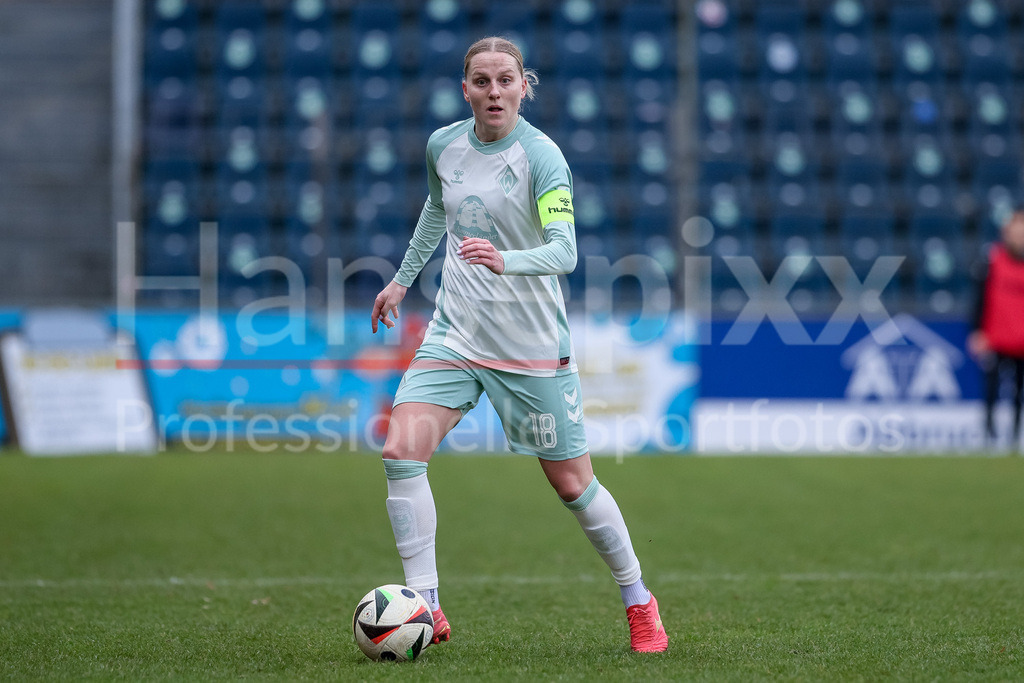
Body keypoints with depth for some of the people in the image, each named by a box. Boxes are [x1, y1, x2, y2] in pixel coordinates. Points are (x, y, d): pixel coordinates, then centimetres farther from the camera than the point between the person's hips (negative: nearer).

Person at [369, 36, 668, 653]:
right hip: (455, 334, 4)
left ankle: (639, 602, 24)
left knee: (573, 484, 2)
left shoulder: (541, 156, -14)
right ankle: (427, 610, -8)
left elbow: (564, 252, -26)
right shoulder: (444, 146, 2)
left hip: (533, 346, -4)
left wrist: (505, 260, -45)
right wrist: (404, 278, 32)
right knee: (401, 452, -15)